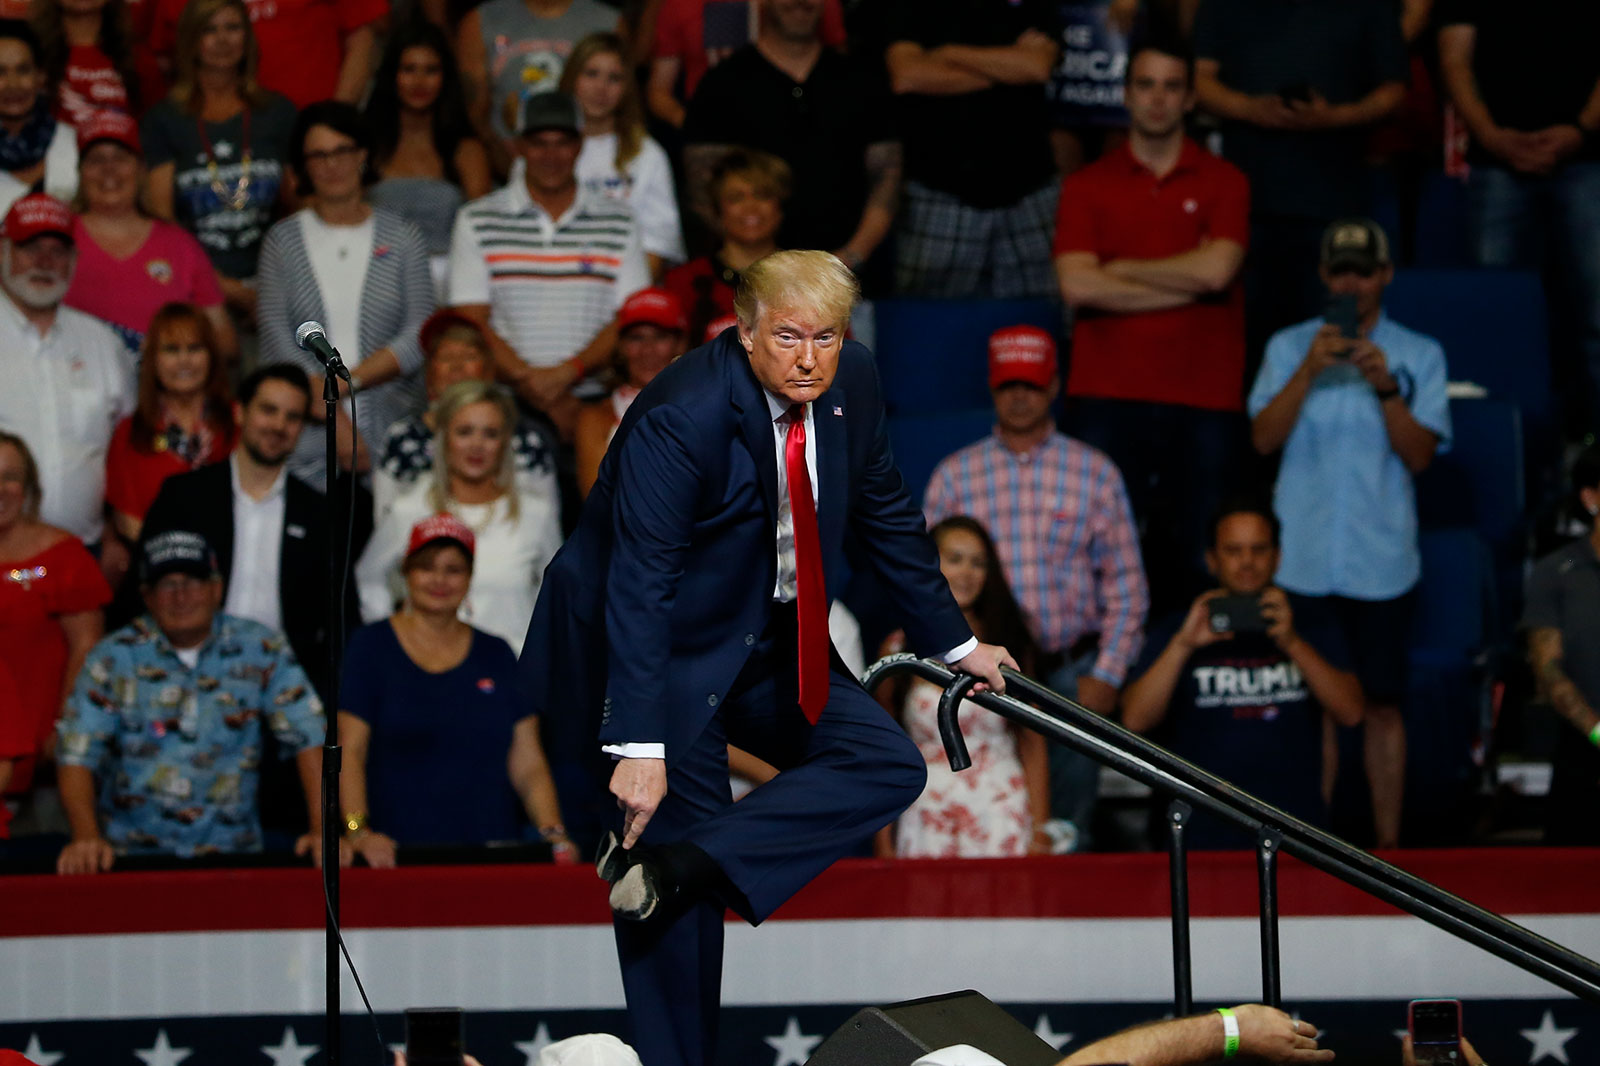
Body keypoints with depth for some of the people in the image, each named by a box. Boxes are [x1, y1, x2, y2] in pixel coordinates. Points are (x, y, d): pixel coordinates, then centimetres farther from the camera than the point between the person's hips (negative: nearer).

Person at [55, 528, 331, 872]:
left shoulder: (261, 650, 5)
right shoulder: (114, 658, 3)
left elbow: (308, 739, 1)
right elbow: (77, 756, -4)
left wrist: (323, 830, -12)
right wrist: (86, 837, -21)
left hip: (231, 853, 1)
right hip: (132, 854, -1)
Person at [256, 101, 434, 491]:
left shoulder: (403, 237, 10)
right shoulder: (283, 240, 8)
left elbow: (420, 335, 0)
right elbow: (276, 341, -1)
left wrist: (347, 381, -12)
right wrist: (335, 420, -11)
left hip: (392, 428, 0)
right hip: (307, 439, 0)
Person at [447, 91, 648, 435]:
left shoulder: (619, 222, 13)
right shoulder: (477, 222, 10)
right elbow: (472, 325, 3)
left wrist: (565, 373, -11)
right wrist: (532, 383, -10)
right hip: (507, 402, 0)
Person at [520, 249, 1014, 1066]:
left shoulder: (850, 383, -6)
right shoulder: (681, 416, -27)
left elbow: (885, 516, 11)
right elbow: (638, 586, -30)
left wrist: (953, 641, 15)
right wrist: (640, 747, -35)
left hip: (765, 647, 8)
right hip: (659, 652, -8)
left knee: (888, 766, -7)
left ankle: (677, 867, -15)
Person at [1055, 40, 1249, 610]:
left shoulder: (1223, 183, 9)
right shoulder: (1087, 186, 10)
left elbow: (1216, 269, -9)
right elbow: (1077, 285, -5)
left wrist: (1121, 270, -1)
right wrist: (1185, 284, -5)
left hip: (1203, 398, 0)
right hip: (1107, 397, 0)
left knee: (1196, 560, -3)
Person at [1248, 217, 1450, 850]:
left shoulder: (1419, 356, 6)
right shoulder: (1288, 348, 8)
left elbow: (1420, 454, -3)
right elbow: (1264, 438, -4)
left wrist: (1386, 388, -17)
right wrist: (1309, 370, -15)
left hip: (1381, 564, 0)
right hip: (1300, 560, 0)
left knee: (1381, 705, 2)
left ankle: (1387, 846, 7)